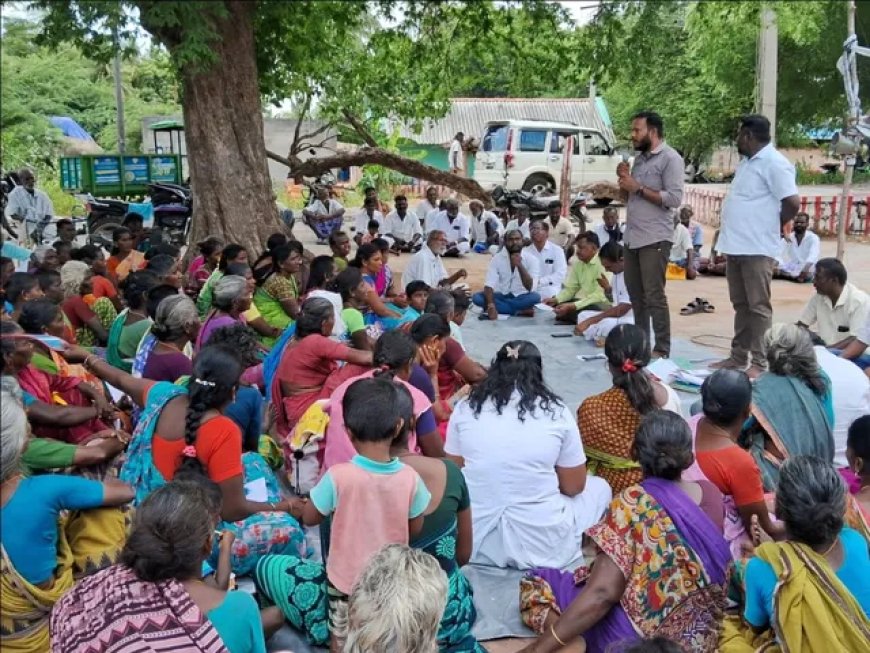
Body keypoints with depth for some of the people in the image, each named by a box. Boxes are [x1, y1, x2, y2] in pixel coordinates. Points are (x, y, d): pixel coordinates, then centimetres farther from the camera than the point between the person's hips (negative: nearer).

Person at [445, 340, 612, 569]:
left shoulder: (465, 408, -2)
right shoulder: (555, 411, -6)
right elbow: (573, 487, 3)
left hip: (474, 540, 2)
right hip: (540, 544, -2)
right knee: (600, 487, 24)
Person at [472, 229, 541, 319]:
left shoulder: (531, 259, -10)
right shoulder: (497, 258, -8)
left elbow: (530, 288, -20)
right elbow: (489, 284, -19)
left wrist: (519, 265, -31)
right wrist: (491, 305, -37)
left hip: (521, 298, -2)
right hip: (501, 297, 2)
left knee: (535, 297, -33)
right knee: (477, 297, -26)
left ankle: (500, 309, -23)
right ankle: (520, 311, -24)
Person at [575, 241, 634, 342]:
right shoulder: (616, 272, 7)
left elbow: (621, 309, -24)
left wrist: (589, 321, -21)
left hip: (632, 321, -10)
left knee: (606, 324, -37)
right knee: (582, 315, 4)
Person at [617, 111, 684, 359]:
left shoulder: (670, 158, -8)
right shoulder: (640, 158, 18)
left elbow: (674, 198, -16)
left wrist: (638, 187, -15)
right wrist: (624, 180, 4)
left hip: (654, 238, -8)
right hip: (632, 236, 8)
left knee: (654, 296, -7)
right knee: (636, 294, 12)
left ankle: (662, 349, 0)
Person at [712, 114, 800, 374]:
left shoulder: (774, 163, -11)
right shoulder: (747, 162, 18)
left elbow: (793, 203, -18)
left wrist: (774, 226, -2)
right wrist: (726, 238, 14)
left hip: (756, 248, -9)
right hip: (736, 246, 9)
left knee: (758, 306, -4)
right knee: (741, 305, 14)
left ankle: (760, 363, 2)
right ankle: (738, 356, 22)